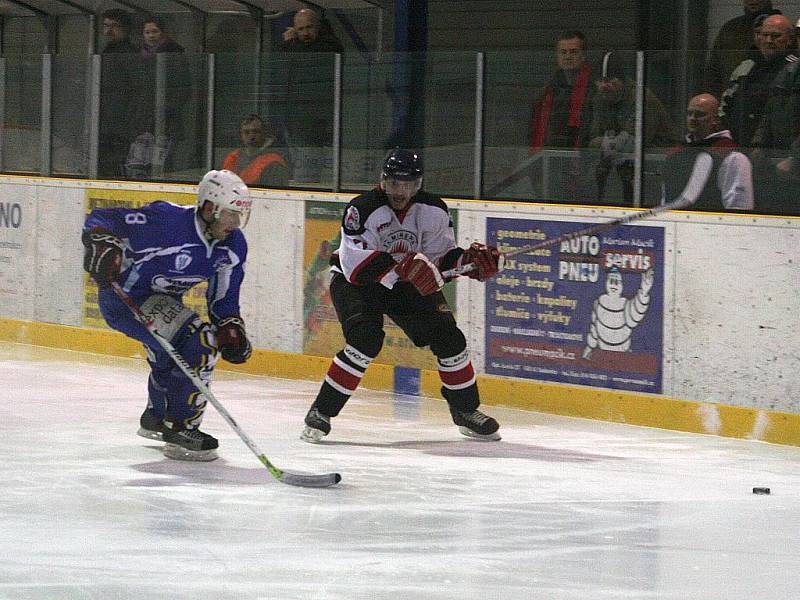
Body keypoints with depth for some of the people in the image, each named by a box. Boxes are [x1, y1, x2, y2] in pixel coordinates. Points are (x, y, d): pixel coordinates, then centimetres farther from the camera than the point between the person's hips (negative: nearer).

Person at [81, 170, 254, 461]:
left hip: (162, 299, 9)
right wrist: (101, 245, -43)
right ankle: (180, 432, -17)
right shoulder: (167, 219, -28)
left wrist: (231, 328, -13)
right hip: (123, 294, -9)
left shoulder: (233, 246, -5)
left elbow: (224, 297, 4)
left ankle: (156, 419, 55)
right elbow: (102, 219, -25)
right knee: (197, 344, -23)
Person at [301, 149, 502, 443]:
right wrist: (403, 267, -46)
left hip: (407, 286, 5)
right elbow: (356, 264, -35)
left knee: (447, 336, -5)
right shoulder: (362, 209, -26)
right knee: (366, 340, -27)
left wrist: (470, 259, -23)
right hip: (354, 283, -5)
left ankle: (466, 410, 15)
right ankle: (321, 412, -17)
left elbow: (440, 258, -3)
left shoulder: (433, 211, -10)